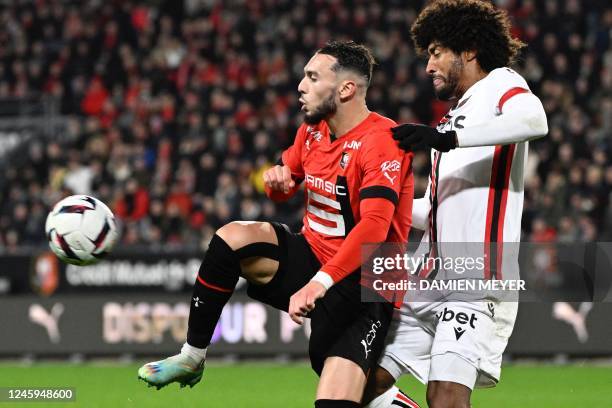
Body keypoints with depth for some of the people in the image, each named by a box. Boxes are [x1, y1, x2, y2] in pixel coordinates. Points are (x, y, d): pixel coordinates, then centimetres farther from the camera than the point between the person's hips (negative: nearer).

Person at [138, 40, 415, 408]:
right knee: (233, 238, -15)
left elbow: (374, 226, -33)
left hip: (362, 283, -7)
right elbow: (282, 189, 23)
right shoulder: (313, 130, 6)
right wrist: (277, 178, -4)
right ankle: (192, 357, -5)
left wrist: (319, 283, -42)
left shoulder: (381, 141, -20)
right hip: (314, 255, 7)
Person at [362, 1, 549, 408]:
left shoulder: (501, 85, 1)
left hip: (478, 281, -9)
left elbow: (533, 120, -25)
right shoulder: (454, 116, 26)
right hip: (432, 279, 9)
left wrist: (448, 138, -31)